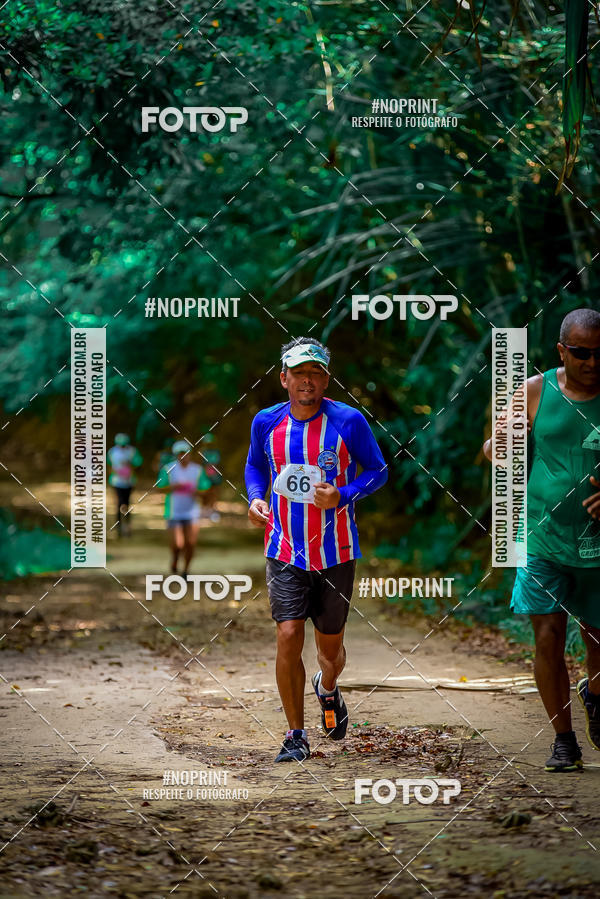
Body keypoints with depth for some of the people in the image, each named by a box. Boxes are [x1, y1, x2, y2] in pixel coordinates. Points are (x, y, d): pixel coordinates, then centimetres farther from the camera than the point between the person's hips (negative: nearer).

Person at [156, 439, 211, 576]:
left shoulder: (197, 470, 3)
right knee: (177, 544, -10)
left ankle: (186, 570, 19)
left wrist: (197, 492, -16)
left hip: (191, 512, 2)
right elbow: (159, 489, -3)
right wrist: (173, 487, -21)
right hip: (174, 512, -2)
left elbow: (205, 489, 7)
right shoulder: (168, 469, -5)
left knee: (191, 544, -3)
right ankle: (174, 563, 23)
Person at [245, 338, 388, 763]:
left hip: (335, 552, -1)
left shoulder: (348, 421, -8)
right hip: (285, 552, 1)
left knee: (330, 644, 10)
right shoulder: (267, 423, 0)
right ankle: (296, 736, 1)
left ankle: (328, 690, 47)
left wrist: (342, 496, -18)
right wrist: (255, 498, -3)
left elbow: (378, 471, 0)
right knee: (288, 638, -13)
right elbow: (255, 466, 18)